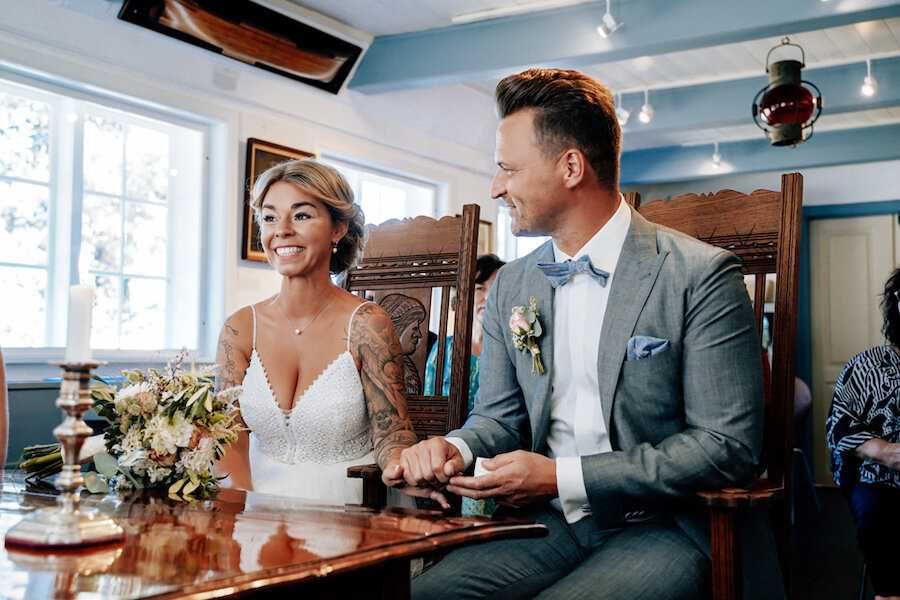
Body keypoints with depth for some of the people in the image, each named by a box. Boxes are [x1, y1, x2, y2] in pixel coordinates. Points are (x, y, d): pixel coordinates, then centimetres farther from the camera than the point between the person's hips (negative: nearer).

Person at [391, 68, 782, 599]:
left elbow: (729, 446, -13)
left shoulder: (701, 275, -9)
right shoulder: (510, 287, 10)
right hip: (550, 527, 4)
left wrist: (562, 478, -17)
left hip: (665, 529, -4)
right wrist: (455, 448, -8)